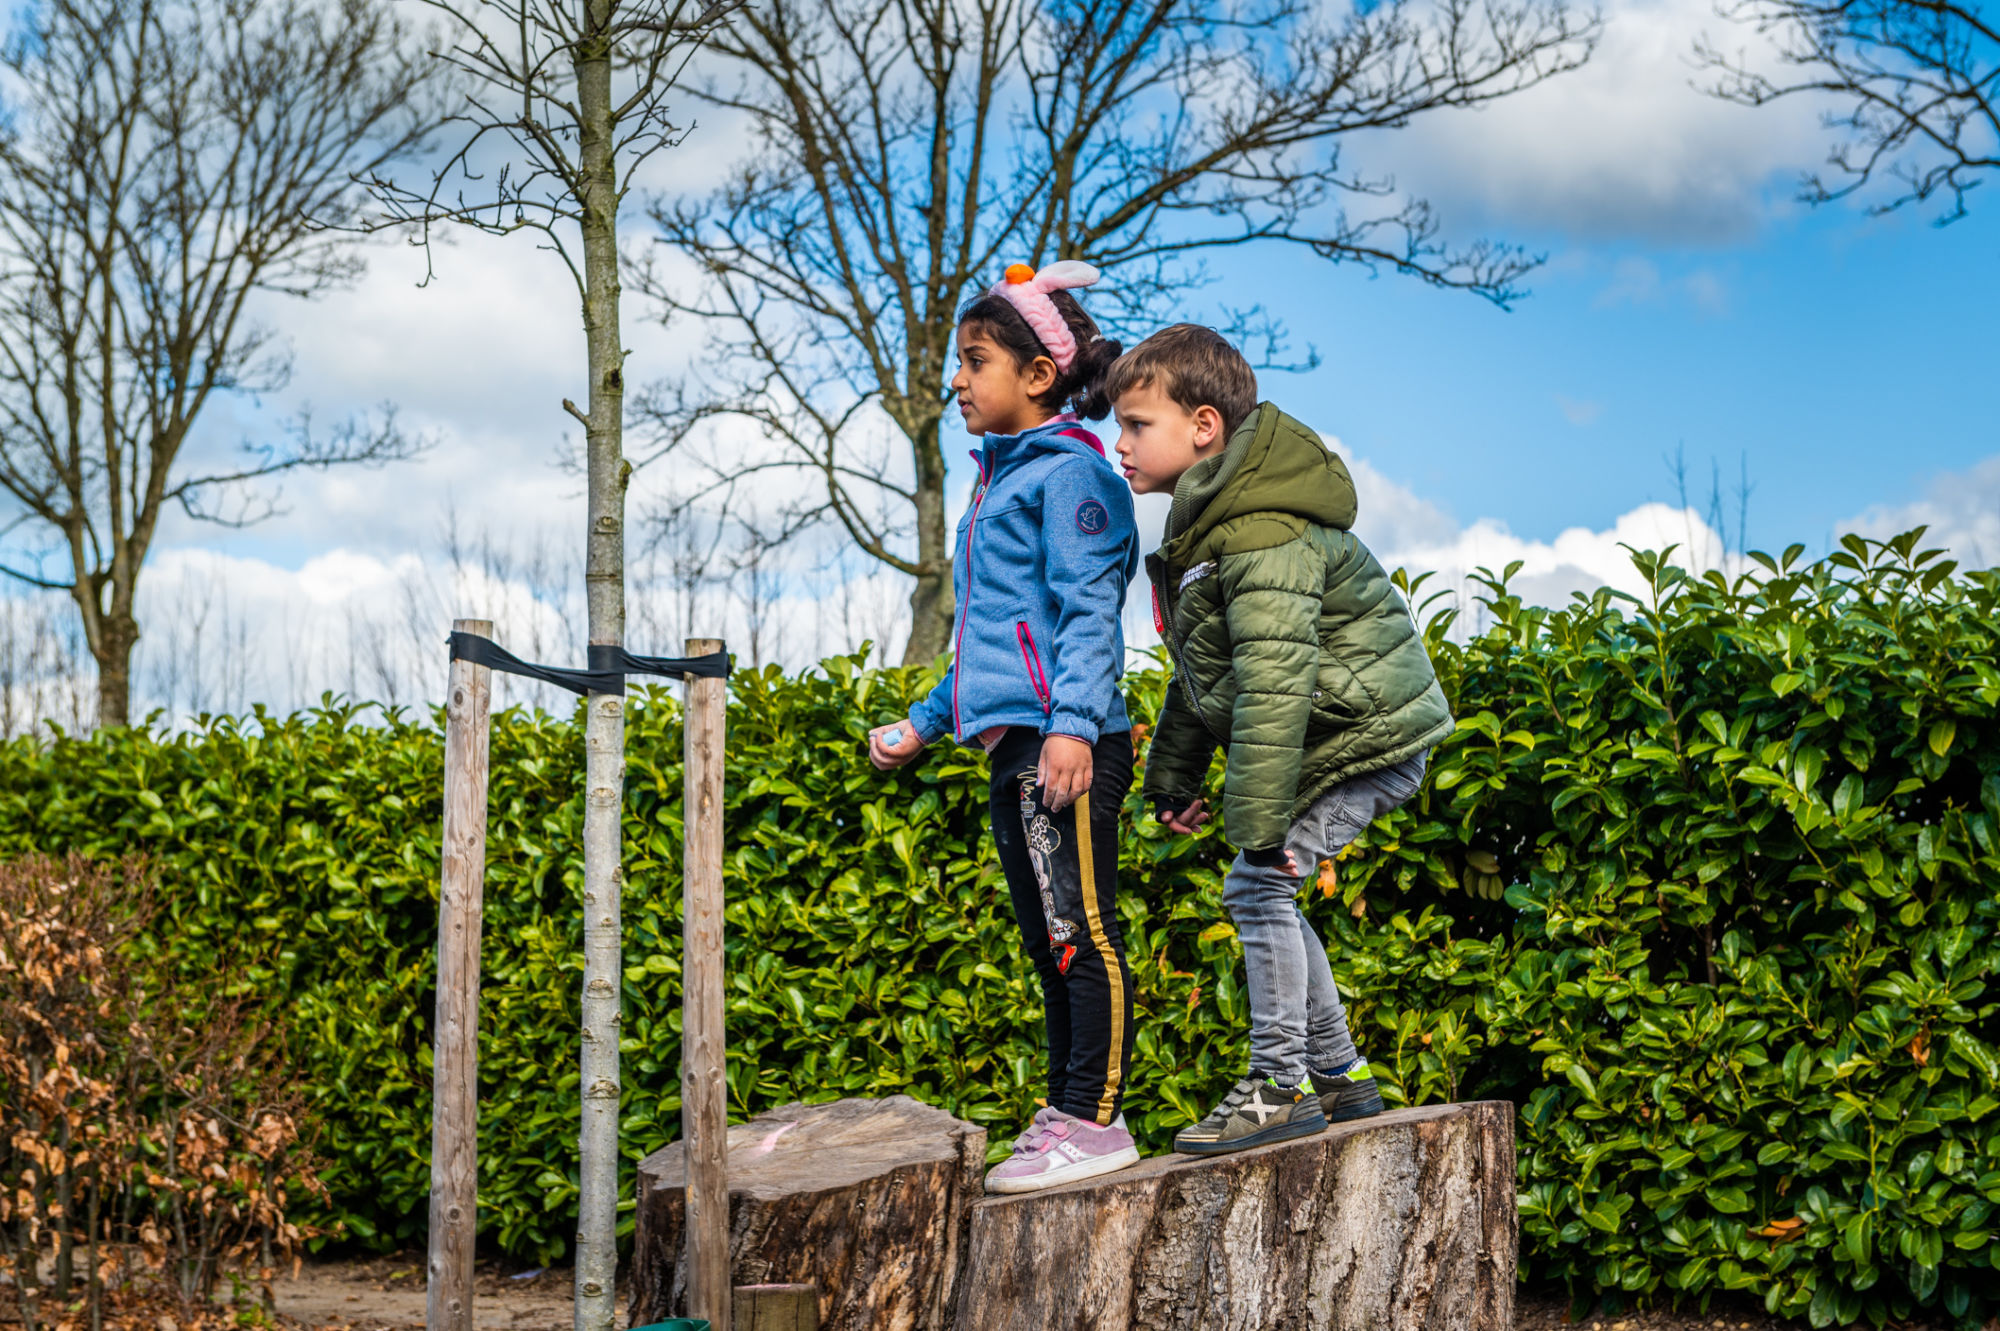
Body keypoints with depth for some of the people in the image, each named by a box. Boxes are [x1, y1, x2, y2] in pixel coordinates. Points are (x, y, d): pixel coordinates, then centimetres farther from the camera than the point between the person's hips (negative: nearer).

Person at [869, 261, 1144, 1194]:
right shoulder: (1001, 481, 23)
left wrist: (1072, 720, -26)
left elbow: (1087, 611, -15)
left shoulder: (1069, 471, -5)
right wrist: (925, 723, 31)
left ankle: (1095, 1120, -6)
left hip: (1067, 748, -10)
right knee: (1049, 944, 12)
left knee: (1080, 933, -8)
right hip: (1013, 749, 10)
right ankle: (1066, 1112, 17)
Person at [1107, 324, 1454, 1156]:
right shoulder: (1202, 523, 10)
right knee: (1264, 895, 13)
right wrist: (1173, 776, 20)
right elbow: (1200, 672, 20)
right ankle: (1341, 1074, 22)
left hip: (1363, 736, -11)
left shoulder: (1263, 535, -25)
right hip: (1345, 734, 11)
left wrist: (1260, 820, -31)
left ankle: (1282, 1086, -6)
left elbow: (1275, 682, -30)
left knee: (1257, 884, -14)